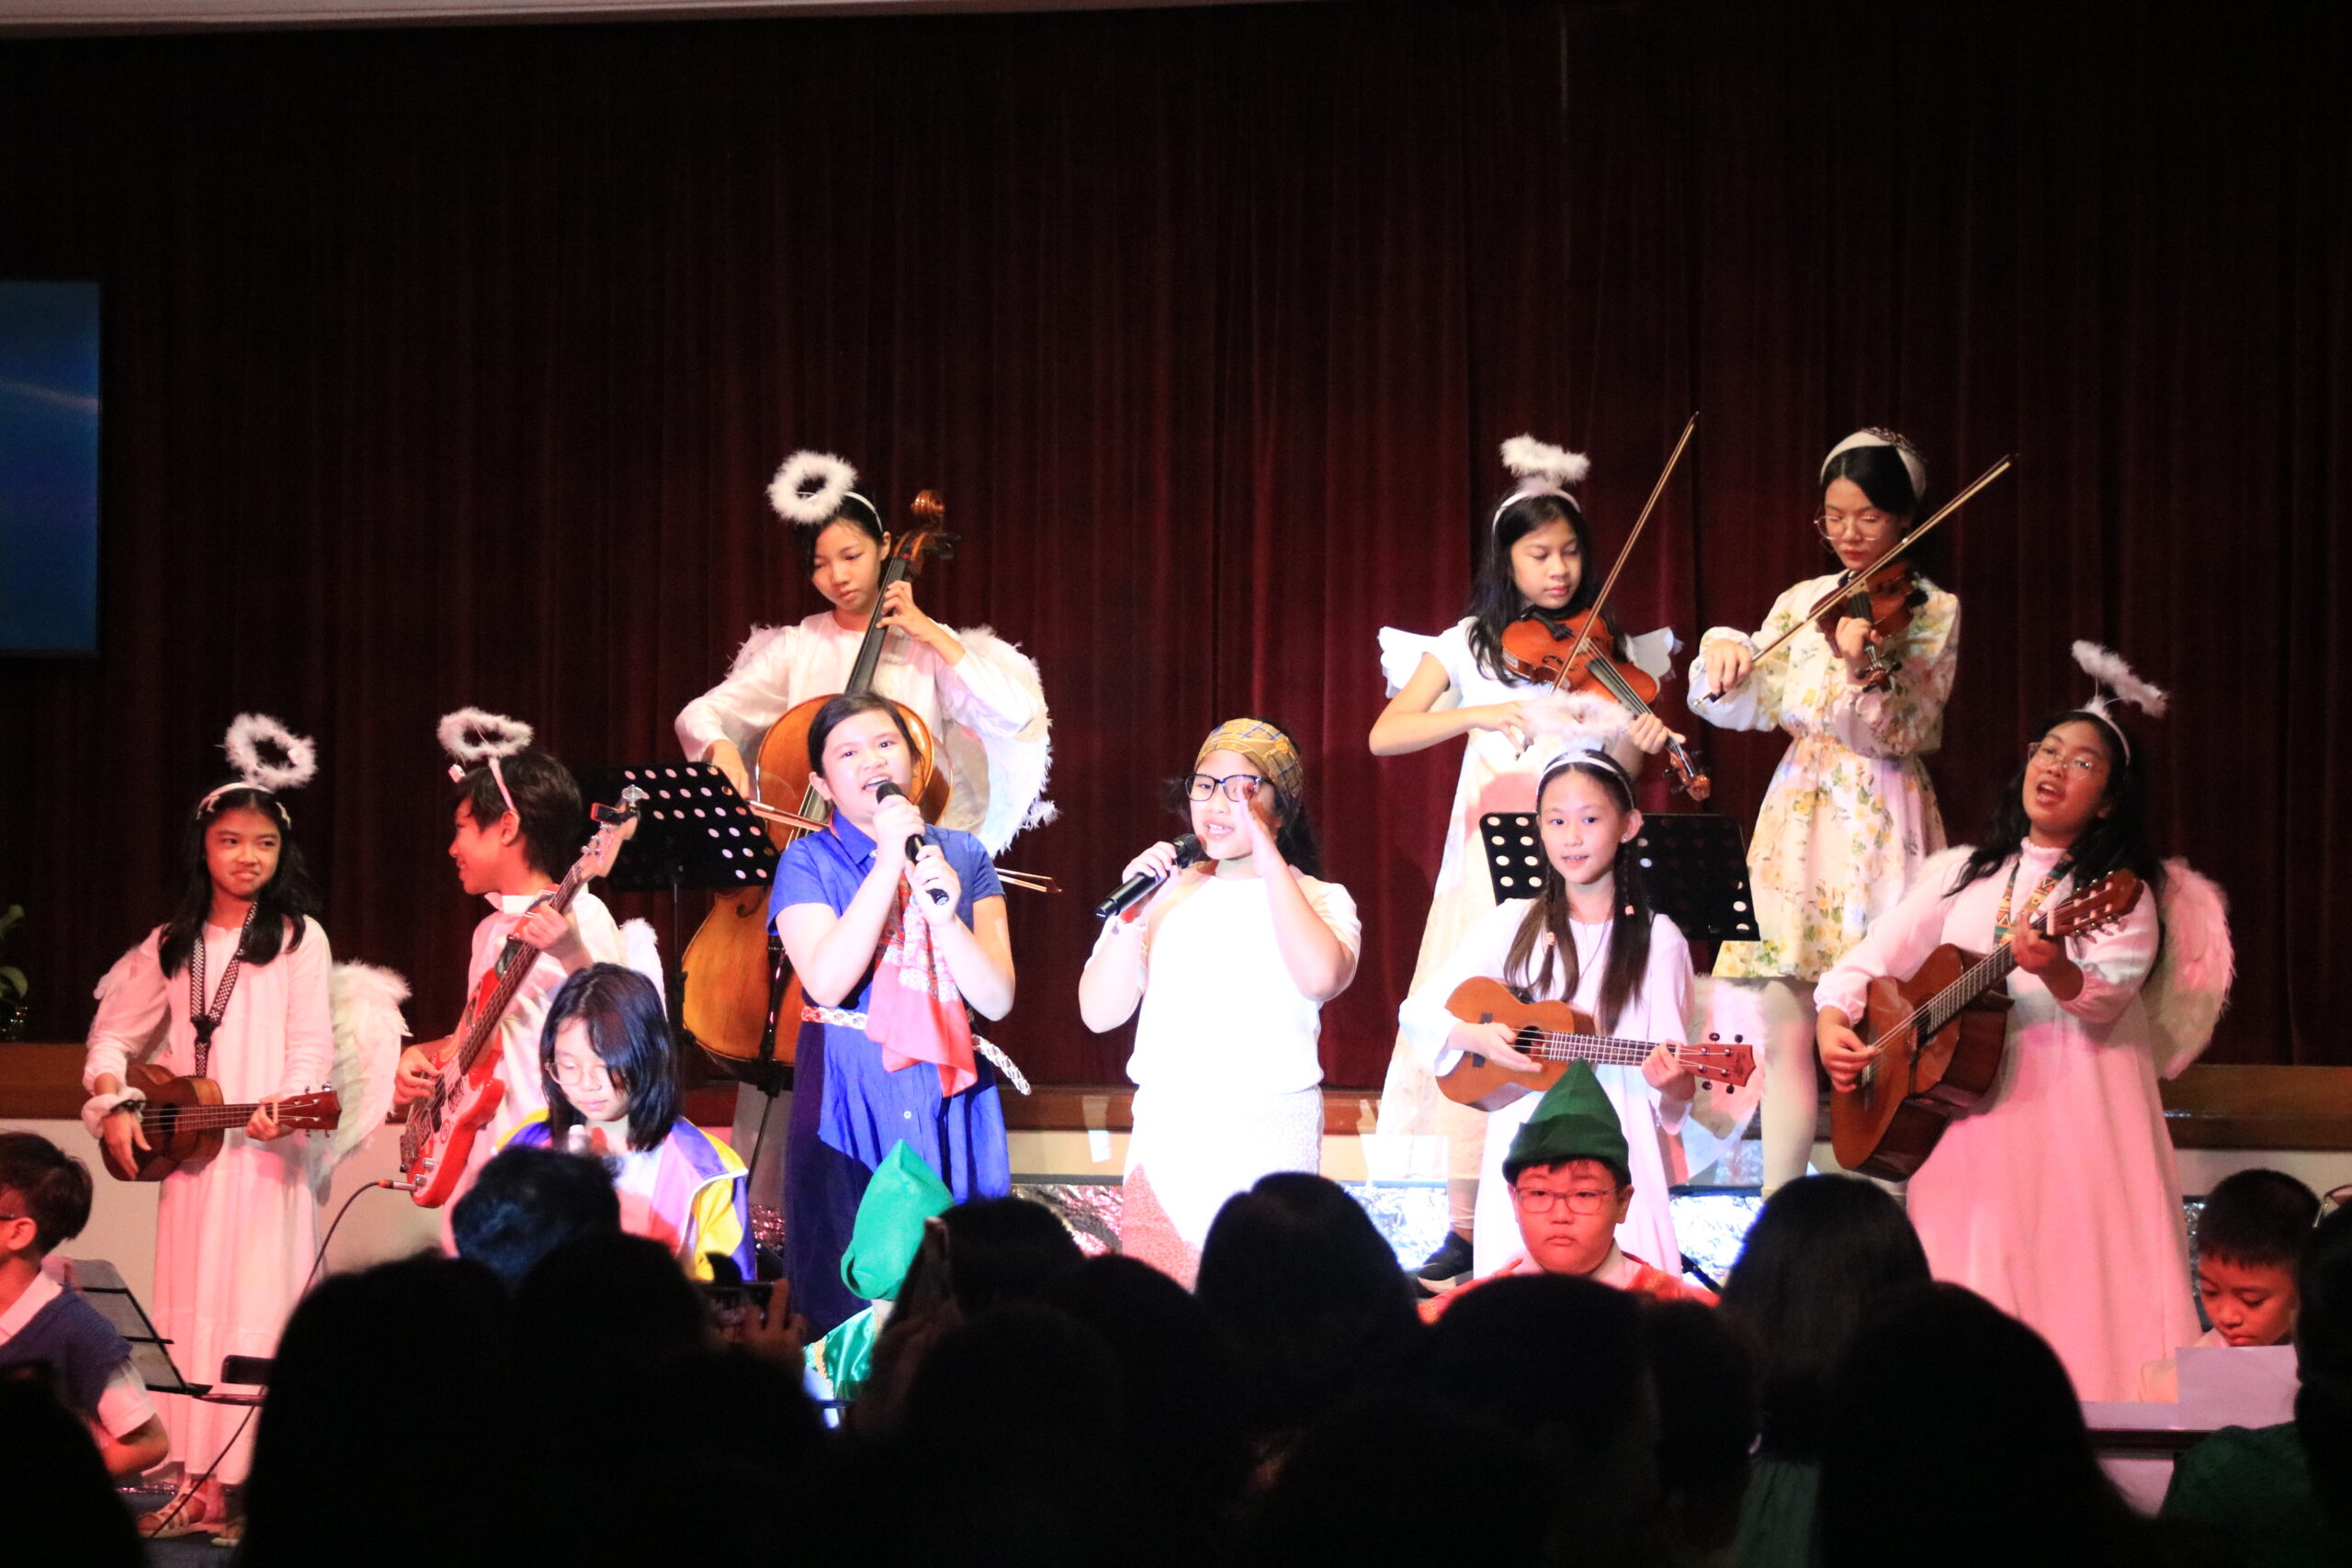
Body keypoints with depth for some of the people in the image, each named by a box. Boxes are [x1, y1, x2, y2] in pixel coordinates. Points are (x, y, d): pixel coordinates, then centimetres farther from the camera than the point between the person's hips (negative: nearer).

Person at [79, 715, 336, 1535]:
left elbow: (312, 1042, -6)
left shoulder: (298, 937, 0)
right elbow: (115, 1034, 19)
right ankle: (201, 1487, 7)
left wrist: (288, 1107, -24)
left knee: (259, 1307, -8)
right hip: (186, 1153, 5)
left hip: (270, 1154, -5)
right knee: (190, 1310, 4)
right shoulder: (173, 944, 13)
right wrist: (114, 1104, 2)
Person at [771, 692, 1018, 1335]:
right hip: (850, 1103, -2)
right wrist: (890, 862, -14)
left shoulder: (963, 856, 9)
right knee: (850, 1297, -3)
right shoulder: (809, 862, 2)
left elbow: (997, 999, 0)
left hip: (950, 1096, 2)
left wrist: (944, 912, -15)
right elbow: (828, 982, -16)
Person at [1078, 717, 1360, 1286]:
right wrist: (1135, 913, -9)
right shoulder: (1164, 895, 11)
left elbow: (1321, 976, -18)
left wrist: (1267, 857, -14)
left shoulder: (1318, 900, 6)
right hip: (1164, 1128, 2)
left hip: (1270, 1137, -2)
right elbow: (1099, 1014, 4)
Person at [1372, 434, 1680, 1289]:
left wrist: (1639, 746, -14)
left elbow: (1618, 777, 8)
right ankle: (1466, 1228, 2)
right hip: (1494, 863, -1)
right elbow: (1385, 736, -7)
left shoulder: (1610, 650, 7)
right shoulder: (1469, 646, 4)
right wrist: (1477, 714, -20)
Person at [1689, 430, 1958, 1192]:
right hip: (1798, 818, 4)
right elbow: (1742, 706, 7)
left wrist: (1863, 669, -29)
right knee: (1785, 1027, 0)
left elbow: (1906, 731, -11)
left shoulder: (1933, 613, 1)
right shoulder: (1802, 603, 12)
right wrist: (1724, 650, -12)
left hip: (1881, 824, -4)